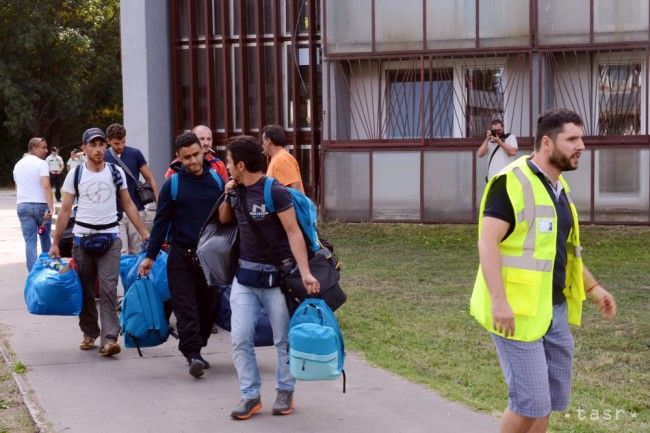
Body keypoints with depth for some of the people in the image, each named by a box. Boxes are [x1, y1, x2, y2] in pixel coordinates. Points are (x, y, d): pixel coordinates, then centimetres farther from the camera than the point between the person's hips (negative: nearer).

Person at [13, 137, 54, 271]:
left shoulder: (18, 165, 14)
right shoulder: (41, 163, -8)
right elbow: (46, 186, -19)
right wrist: (50, 208, -25)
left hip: (22, 205, 4)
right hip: (40, 205, -4)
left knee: (30, 241, 1)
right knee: (45, 237, 16)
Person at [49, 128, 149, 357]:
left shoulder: (116, 172, 5)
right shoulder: (75, 174, 2)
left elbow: (128, 204, 11)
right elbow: (65, 210, 4)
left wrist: (144, 232, 4)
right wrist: (55, 243, 2)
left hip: (109, 237, -1)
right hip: (82, 237, 1)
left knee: (108, 288, -12)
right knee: (85, 290, 7)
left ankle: (109, 338, -15)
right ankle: (89, 333, 23)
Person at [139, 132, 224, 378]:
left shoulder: (217, 180, 4)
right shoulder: (172, 185, -2)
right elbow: (161, 222, 2)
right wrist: (150, 256, 1)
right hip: (182, 255, -2)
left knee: (207, 306, 7)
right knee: (185, 307, -10)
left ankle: (195, 349, 19)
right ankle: (193, 353, -13)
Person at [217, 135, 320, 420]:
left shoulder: (275, 192, -17)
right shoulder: (238, 191, 4)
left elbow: (293, 232, -18)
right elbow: (224, 220, 21)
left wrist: (305, 272, -27)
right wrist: (227, 197, 1)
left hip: (276, 276, -6)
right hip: (245, 275, 6)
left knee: (284, 339, 6)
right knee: (240, 338, 0)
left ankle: (285, 392, 21)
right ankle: (250, 396, 8)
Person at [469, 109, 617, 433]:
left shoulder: (559, 187, 14)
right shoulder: (512, 183, -14)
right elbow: (487, 243, -20)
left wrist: (593, 288, 21)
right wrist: (499, 301, -27)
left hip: (554, 308, 9)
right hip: (516, 311, -9)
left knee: (551, 396, 12)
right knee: (531, 400, -7)